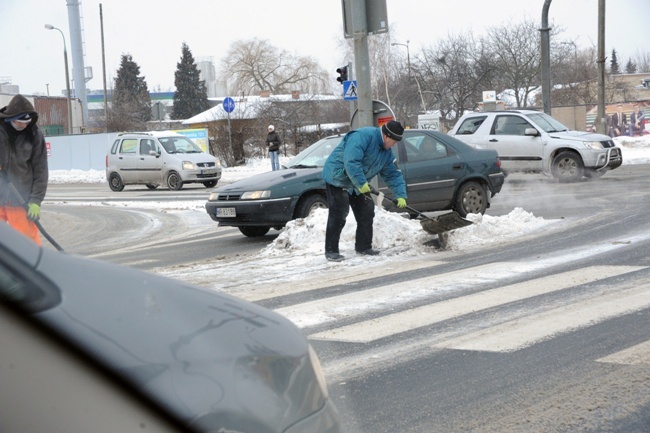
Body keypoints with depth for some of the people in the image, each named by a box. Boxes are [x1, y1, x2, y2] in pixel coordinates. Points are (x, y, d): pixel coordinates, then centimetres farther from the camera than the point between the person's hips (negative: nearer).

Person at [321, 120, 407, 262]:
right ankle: (331, 251, -8)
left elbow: (393, 175, 10)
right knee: (338, 215, -13)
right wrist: (362, 183, -32)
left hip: (358, 184, 9)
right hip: (337, 178, -9)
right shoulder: (363, 136, -26)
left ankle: (363, 247, 19)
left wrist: (401, 195, 0)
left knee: (366, 213, 8)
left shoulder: (386, 152, 5)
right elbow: (351, 161, -35)